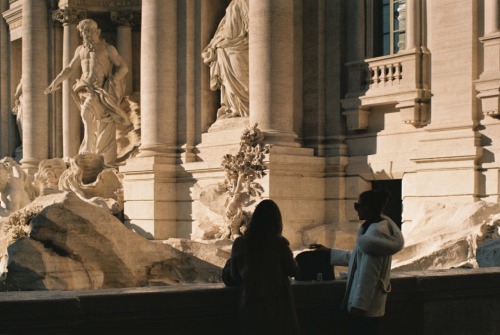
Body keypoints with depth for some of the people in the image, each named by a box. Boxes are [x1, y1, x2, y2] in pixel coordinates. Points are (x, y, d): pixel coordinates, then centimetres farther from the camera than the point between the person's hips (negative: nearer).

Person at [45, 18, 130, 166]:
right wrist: (55, 83, 20)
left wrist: (112, 80, -15)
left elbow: (123, 67, 1)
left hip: (102, 90, -5)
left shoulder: (108, 49, 4)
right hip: (87, 89, 5)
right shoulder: (81, 50, 17)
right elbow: (70, 68, 25)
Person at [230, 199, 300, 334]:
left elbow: (235, 275, 7)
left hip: (250, 305, 3)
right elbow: (293, 271, 0)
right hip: (276, 304, -3)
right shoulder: (279, 243, -14)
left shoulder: (239, 243, -5)